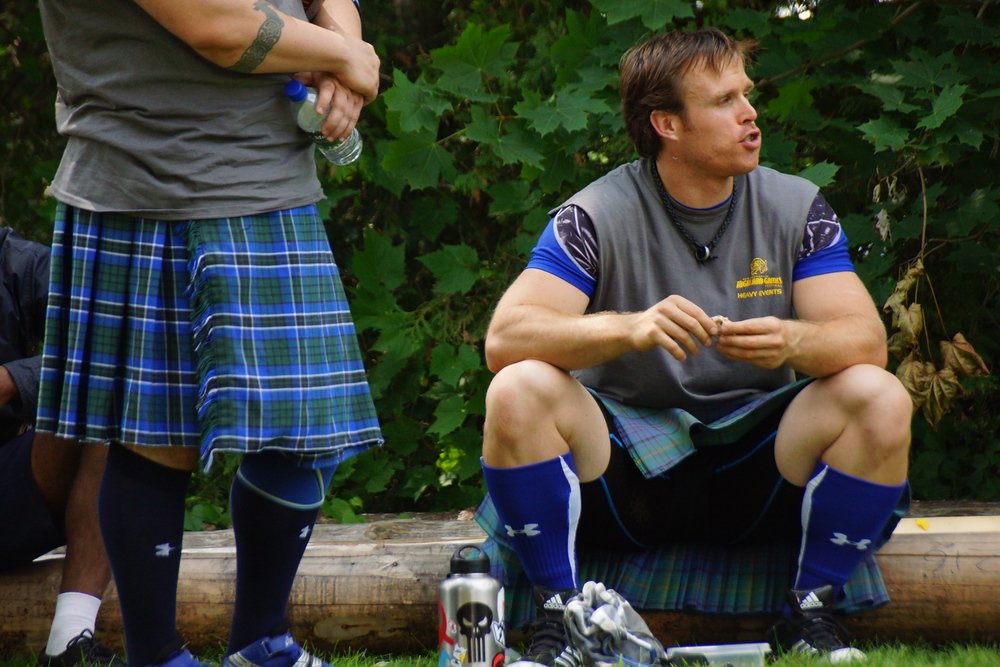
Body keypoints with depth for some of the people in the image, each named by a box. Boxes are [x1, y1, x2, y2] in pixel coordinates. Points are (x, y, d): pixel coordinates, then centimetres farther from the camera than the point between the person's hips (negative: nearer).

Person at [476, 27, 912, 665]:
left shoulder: (795, 207, 0)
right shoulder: (597, 217, -8)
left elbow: (868, 341, -10)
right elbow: (504, 337, -21)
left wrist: (793, 342, -34)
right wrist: (629, 329, -39)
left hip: (756, 464, 2)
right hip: (626, 462, -2)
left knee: (881, 400, -23)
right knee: (518, 391, -29)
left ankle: (810, 612, -8)